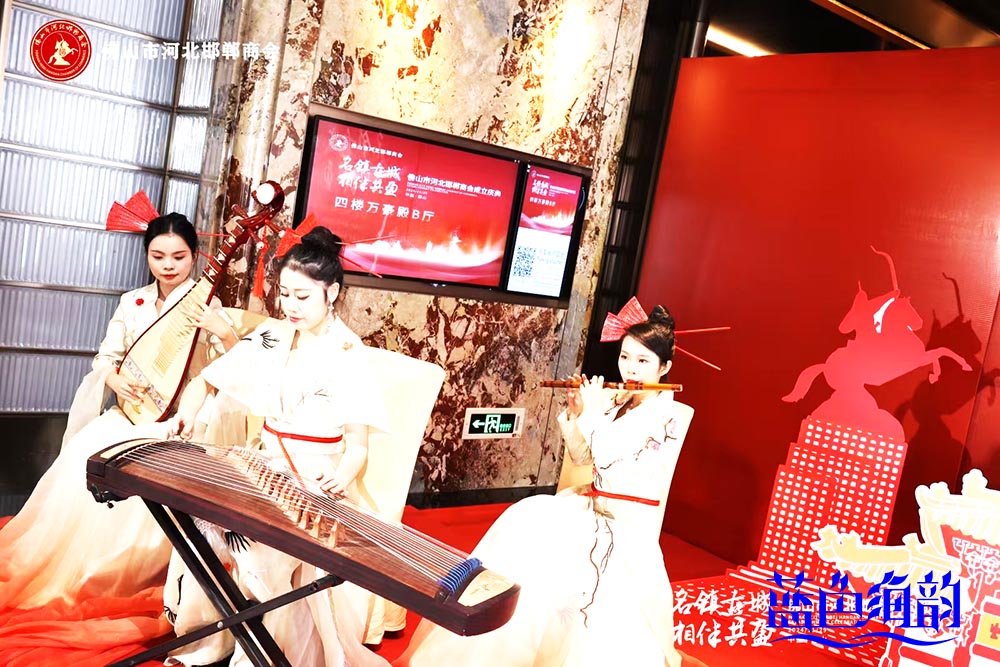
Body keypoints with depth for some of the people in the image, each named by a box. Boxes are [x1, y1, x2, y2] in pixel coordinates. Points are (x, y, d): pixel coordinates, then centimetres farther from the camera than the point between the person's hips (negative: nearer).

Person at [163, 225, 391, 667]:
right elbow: (206, 380, 8)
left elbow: (357, 446, -12)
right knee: (205, 514, -14)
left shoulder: (349, 359, -10)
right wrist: (186, 412, -13)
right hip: (267, 469, 5)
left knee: (260, 540, -25)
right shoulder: (271, 337, 3)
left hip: (316, 483, -5)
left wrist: (341, 478, -33)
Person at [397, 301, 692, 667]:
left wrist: (594, 411, -9)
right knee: (526, 523, -12)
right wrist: (574, 415, 2)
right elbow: (581, 457, 14)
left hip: (628, 527, -7)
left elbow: (603, 454, -23)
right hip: (593, 510, 7)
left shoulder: (669, 412, -13)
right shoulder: (616, 402, 10)